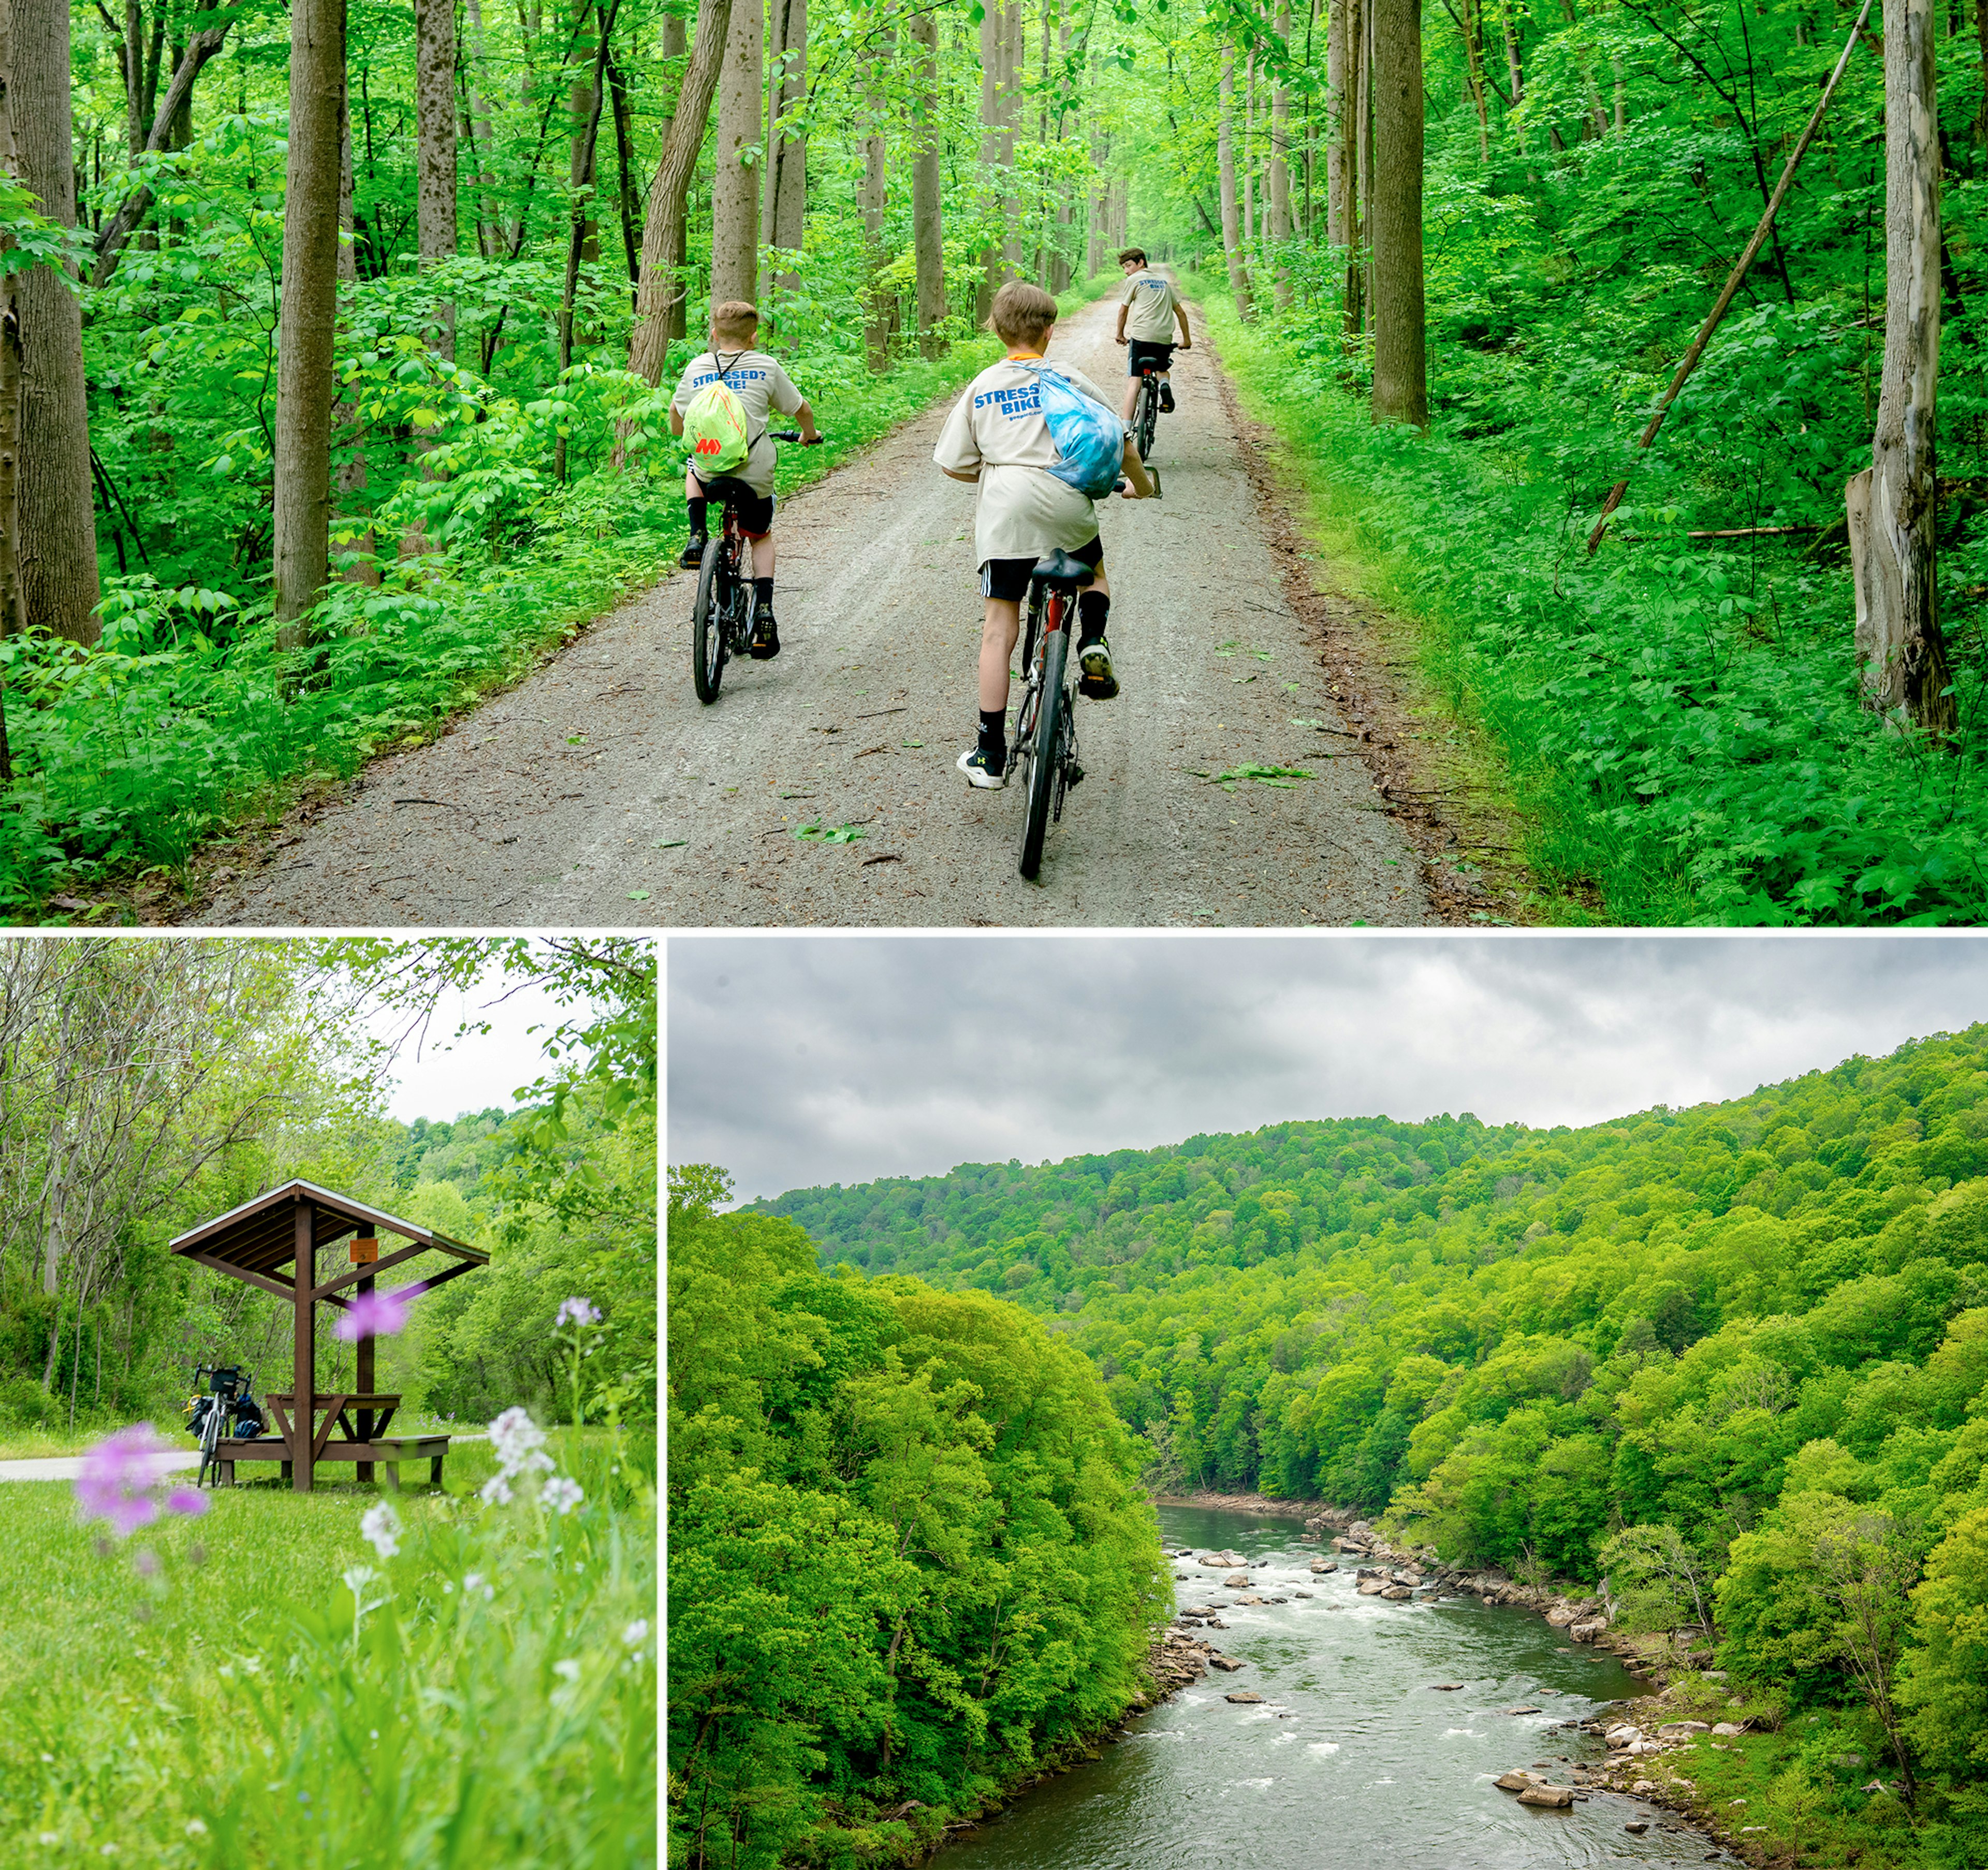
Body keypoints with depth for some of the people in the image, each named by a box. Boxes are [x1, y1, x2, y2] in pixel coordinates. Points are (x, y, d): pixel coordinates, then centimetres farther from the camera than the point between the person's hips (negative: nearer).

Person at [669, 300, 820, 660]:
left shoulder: (697, 367, 6)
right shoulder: (766, 367, 3)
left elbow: (676, 424, 13)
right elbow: (802, 410, 13)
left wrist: (686, 432, 37)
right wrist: (809, 435, 35)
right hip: (755, 473, -1)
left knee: (693, 471, 38)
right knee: (761, 537, 24)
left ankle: (697, 537, 15)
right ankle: (763, 608, 5)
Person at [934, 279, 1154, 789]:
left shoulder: (982, 387, 11)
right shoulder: (1068, 379, 9)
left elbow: (954, 464, 11)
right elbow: (1120, 443, 11)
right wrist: (1139, 484, 30)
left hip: (1004, 507, 0)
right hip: (1064, 504, 0)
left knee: (999, 628, 4)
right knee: (1092, 570, 33)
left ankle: (990, 755, 3)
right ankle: (1093, 642, 3)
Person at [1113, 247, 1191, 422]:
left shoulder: (1134, 280, 6)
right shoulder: (1164, 281, 22)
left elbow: (1123, 310, 9)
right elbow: (1180, 311, 25)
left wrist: (1120, 334, 24)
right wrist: (1187, 339, 32)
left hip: (1141, 336, -5)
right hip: (1165, 338, 5)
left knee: (1134, 380, -5)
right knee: (1161, 369, 30)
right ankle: (1165, 386, -6)